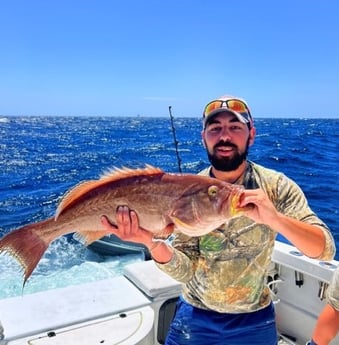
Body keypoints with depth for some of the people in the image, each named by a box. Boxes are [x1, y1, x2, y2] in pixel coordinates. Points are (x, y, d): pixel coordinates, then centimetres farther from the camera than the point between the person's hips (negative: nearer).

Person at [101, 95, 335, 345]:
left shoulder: (276, 186, -15)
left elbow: (325, 250, -22)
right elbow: (185, 270, -16)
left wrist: (275, 218, -40)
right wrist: (150, 241, -36)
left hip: (254, 322, 0)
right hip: (194, 317, 1)